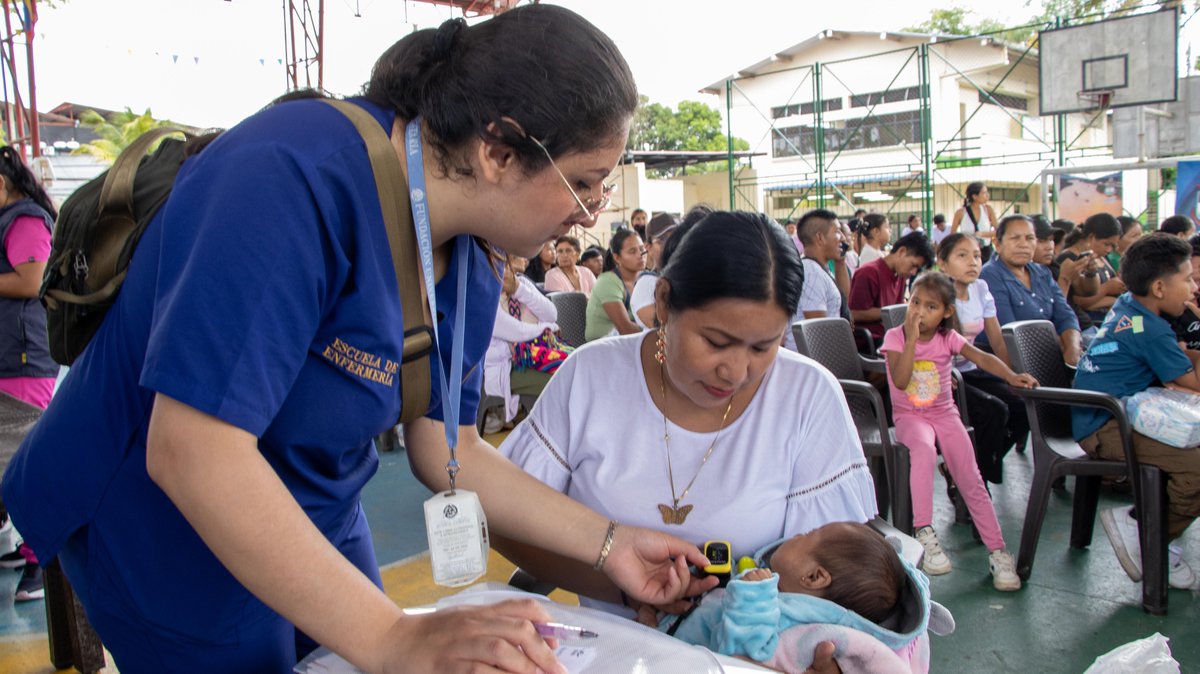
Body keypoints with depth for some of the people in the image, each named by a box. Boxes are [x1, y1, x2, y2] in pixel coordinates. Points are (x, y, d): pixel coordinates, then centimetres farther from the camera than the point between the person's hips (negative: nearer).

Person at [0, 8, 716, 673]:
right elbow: (189, 450, -37)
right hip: (160, 526, -7)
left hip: (314, 524, 7)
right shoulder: (293, 177, -33)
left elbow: (447, 452, -1)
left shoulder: (470, 271, -7)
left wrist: (608, 543, -7)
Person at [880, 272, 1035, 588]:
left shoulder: (948, 337, 1)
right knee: (923, 449, -36)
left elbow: (982, 357, -12)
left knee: (970, 480, -9)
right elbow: (900, 381, -21)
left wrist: (1012, 376, -30)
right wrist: (912, 338, -23)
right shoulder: (895, 336, -7)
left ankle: (997, 550, 1)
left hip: (944, 413, 3)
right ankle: (924, 533, -30)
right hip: (909, 416, -3)